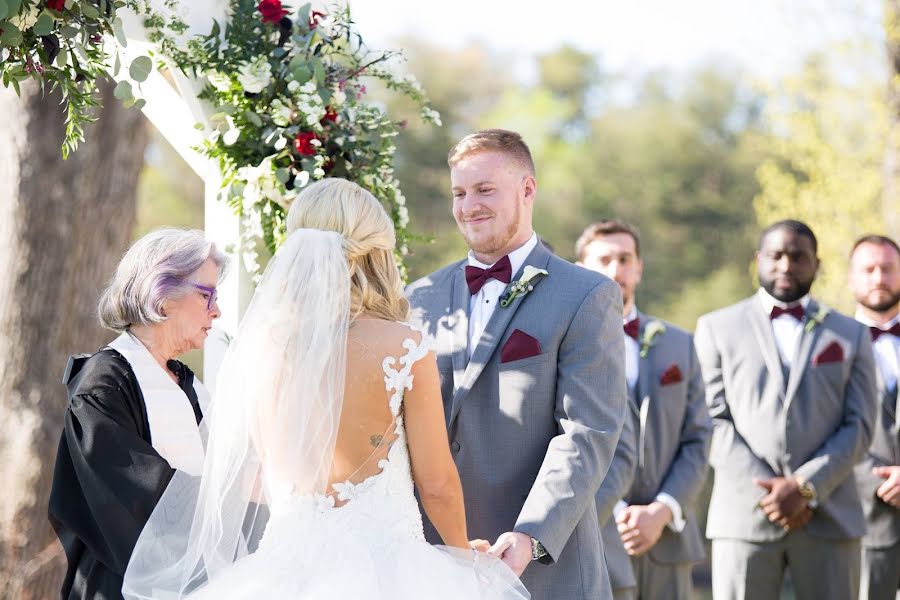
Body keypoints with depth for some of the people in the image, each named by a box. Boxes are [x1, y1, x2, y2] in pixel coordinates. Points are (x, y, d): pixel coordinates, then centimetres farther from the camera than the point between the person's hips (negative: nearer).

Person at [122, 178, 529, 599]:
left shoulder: (256, 346, 0)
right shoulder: (403, 349, -11)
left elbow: (248, 481, 11)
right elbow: (437, 483, -4)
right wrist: (464, 556, 14)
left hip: (288, 566, 4)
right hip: (383, 563, -4)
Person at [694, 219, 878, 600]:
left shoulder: (851, 335, 14)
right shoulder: (717, 328, 11)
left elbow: (859, 426, 5)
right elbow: (714, 420, 2)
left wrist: (805, 487, -10)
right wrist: (769, 491, -9)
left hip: (829, 518, 1)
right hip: (744, 514, -1)